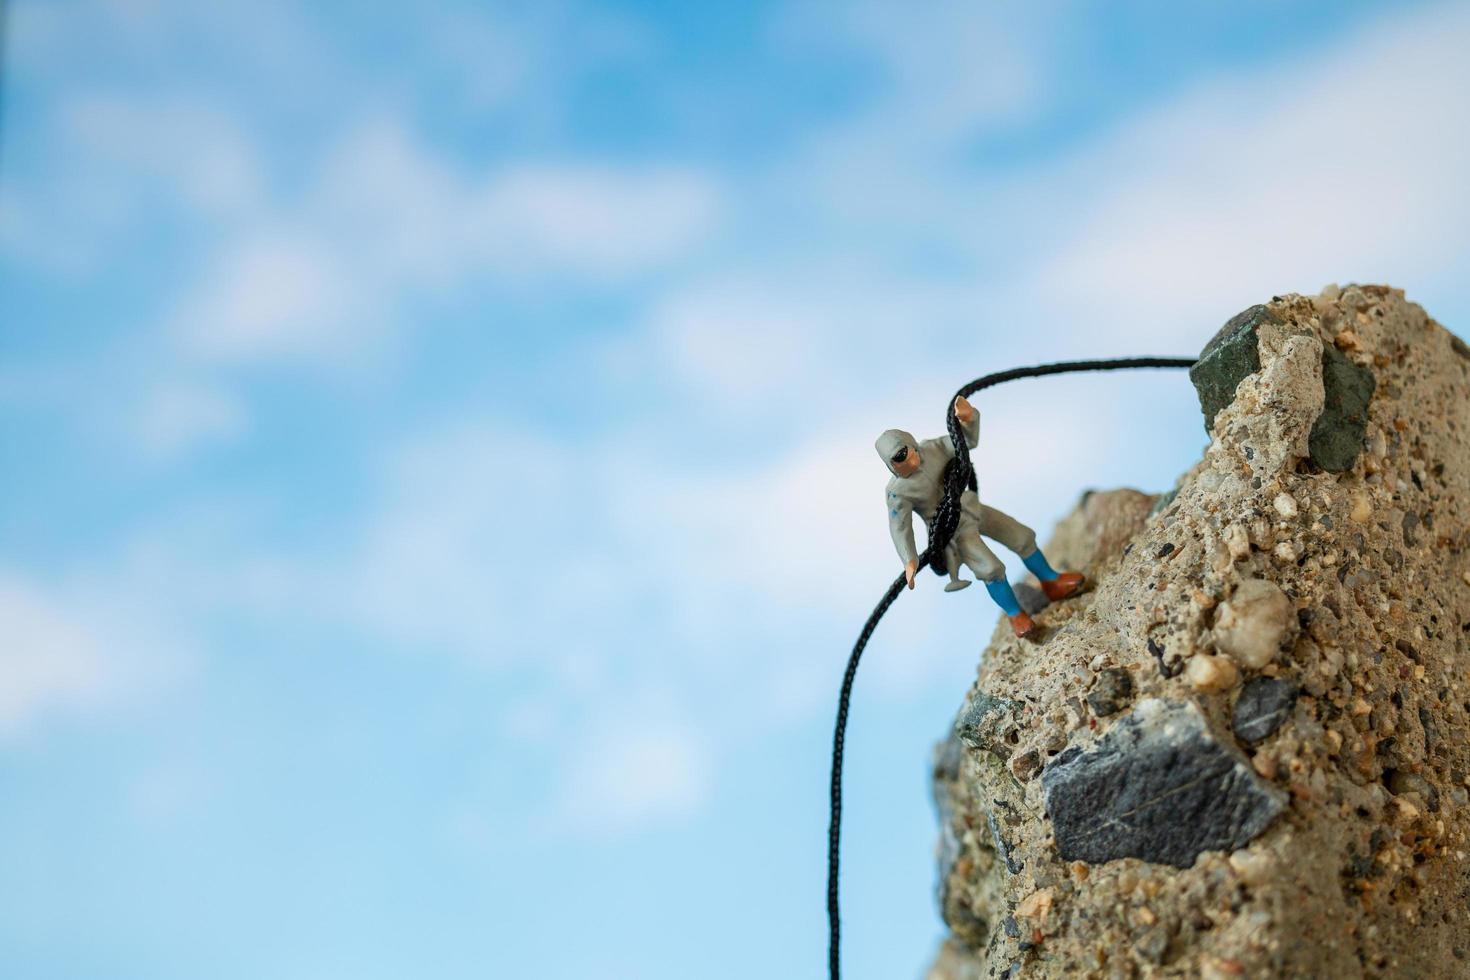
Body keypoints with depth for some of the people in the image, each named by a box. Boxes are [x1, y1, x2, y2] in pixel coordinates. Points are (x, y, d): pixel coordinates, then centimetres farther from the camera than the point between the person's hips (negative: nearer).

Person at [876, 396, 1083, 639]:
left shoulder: (930, 449, -13)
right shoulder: (898, 492, -24)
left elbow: (968, 440, -9)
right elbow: (900, 528, -28)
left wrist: (968, 418, -31)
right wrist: (909, 561, -41)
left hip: (972, 508, 6)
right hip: (955, 529, -6)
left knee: (1023, 537, 10)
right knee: (991, 569, -18)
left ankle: (1052, 583, 30)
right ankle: (1016, 615, 3)